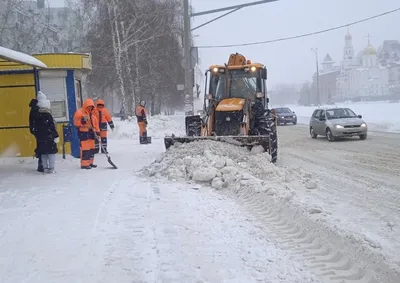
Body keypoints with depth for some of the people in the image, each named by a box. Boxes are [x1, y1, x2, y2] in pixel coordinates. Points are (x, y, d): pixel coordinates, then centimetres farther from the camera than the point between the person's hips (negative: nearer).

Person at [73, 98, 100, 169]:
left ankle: (90, 162, 20)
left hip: (91, 132, 8)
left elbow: (96, 123, 18)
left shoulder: (92, 113, 17)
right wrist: (82, 120, -27)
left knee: (91, 148, 10)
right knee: (85, 148, -11)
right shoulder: (79, 112, -5)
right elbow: (76, 122, -11)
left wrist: (97, 132, 11)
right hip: (83, 132, -8)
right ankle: (84, 164, -9)